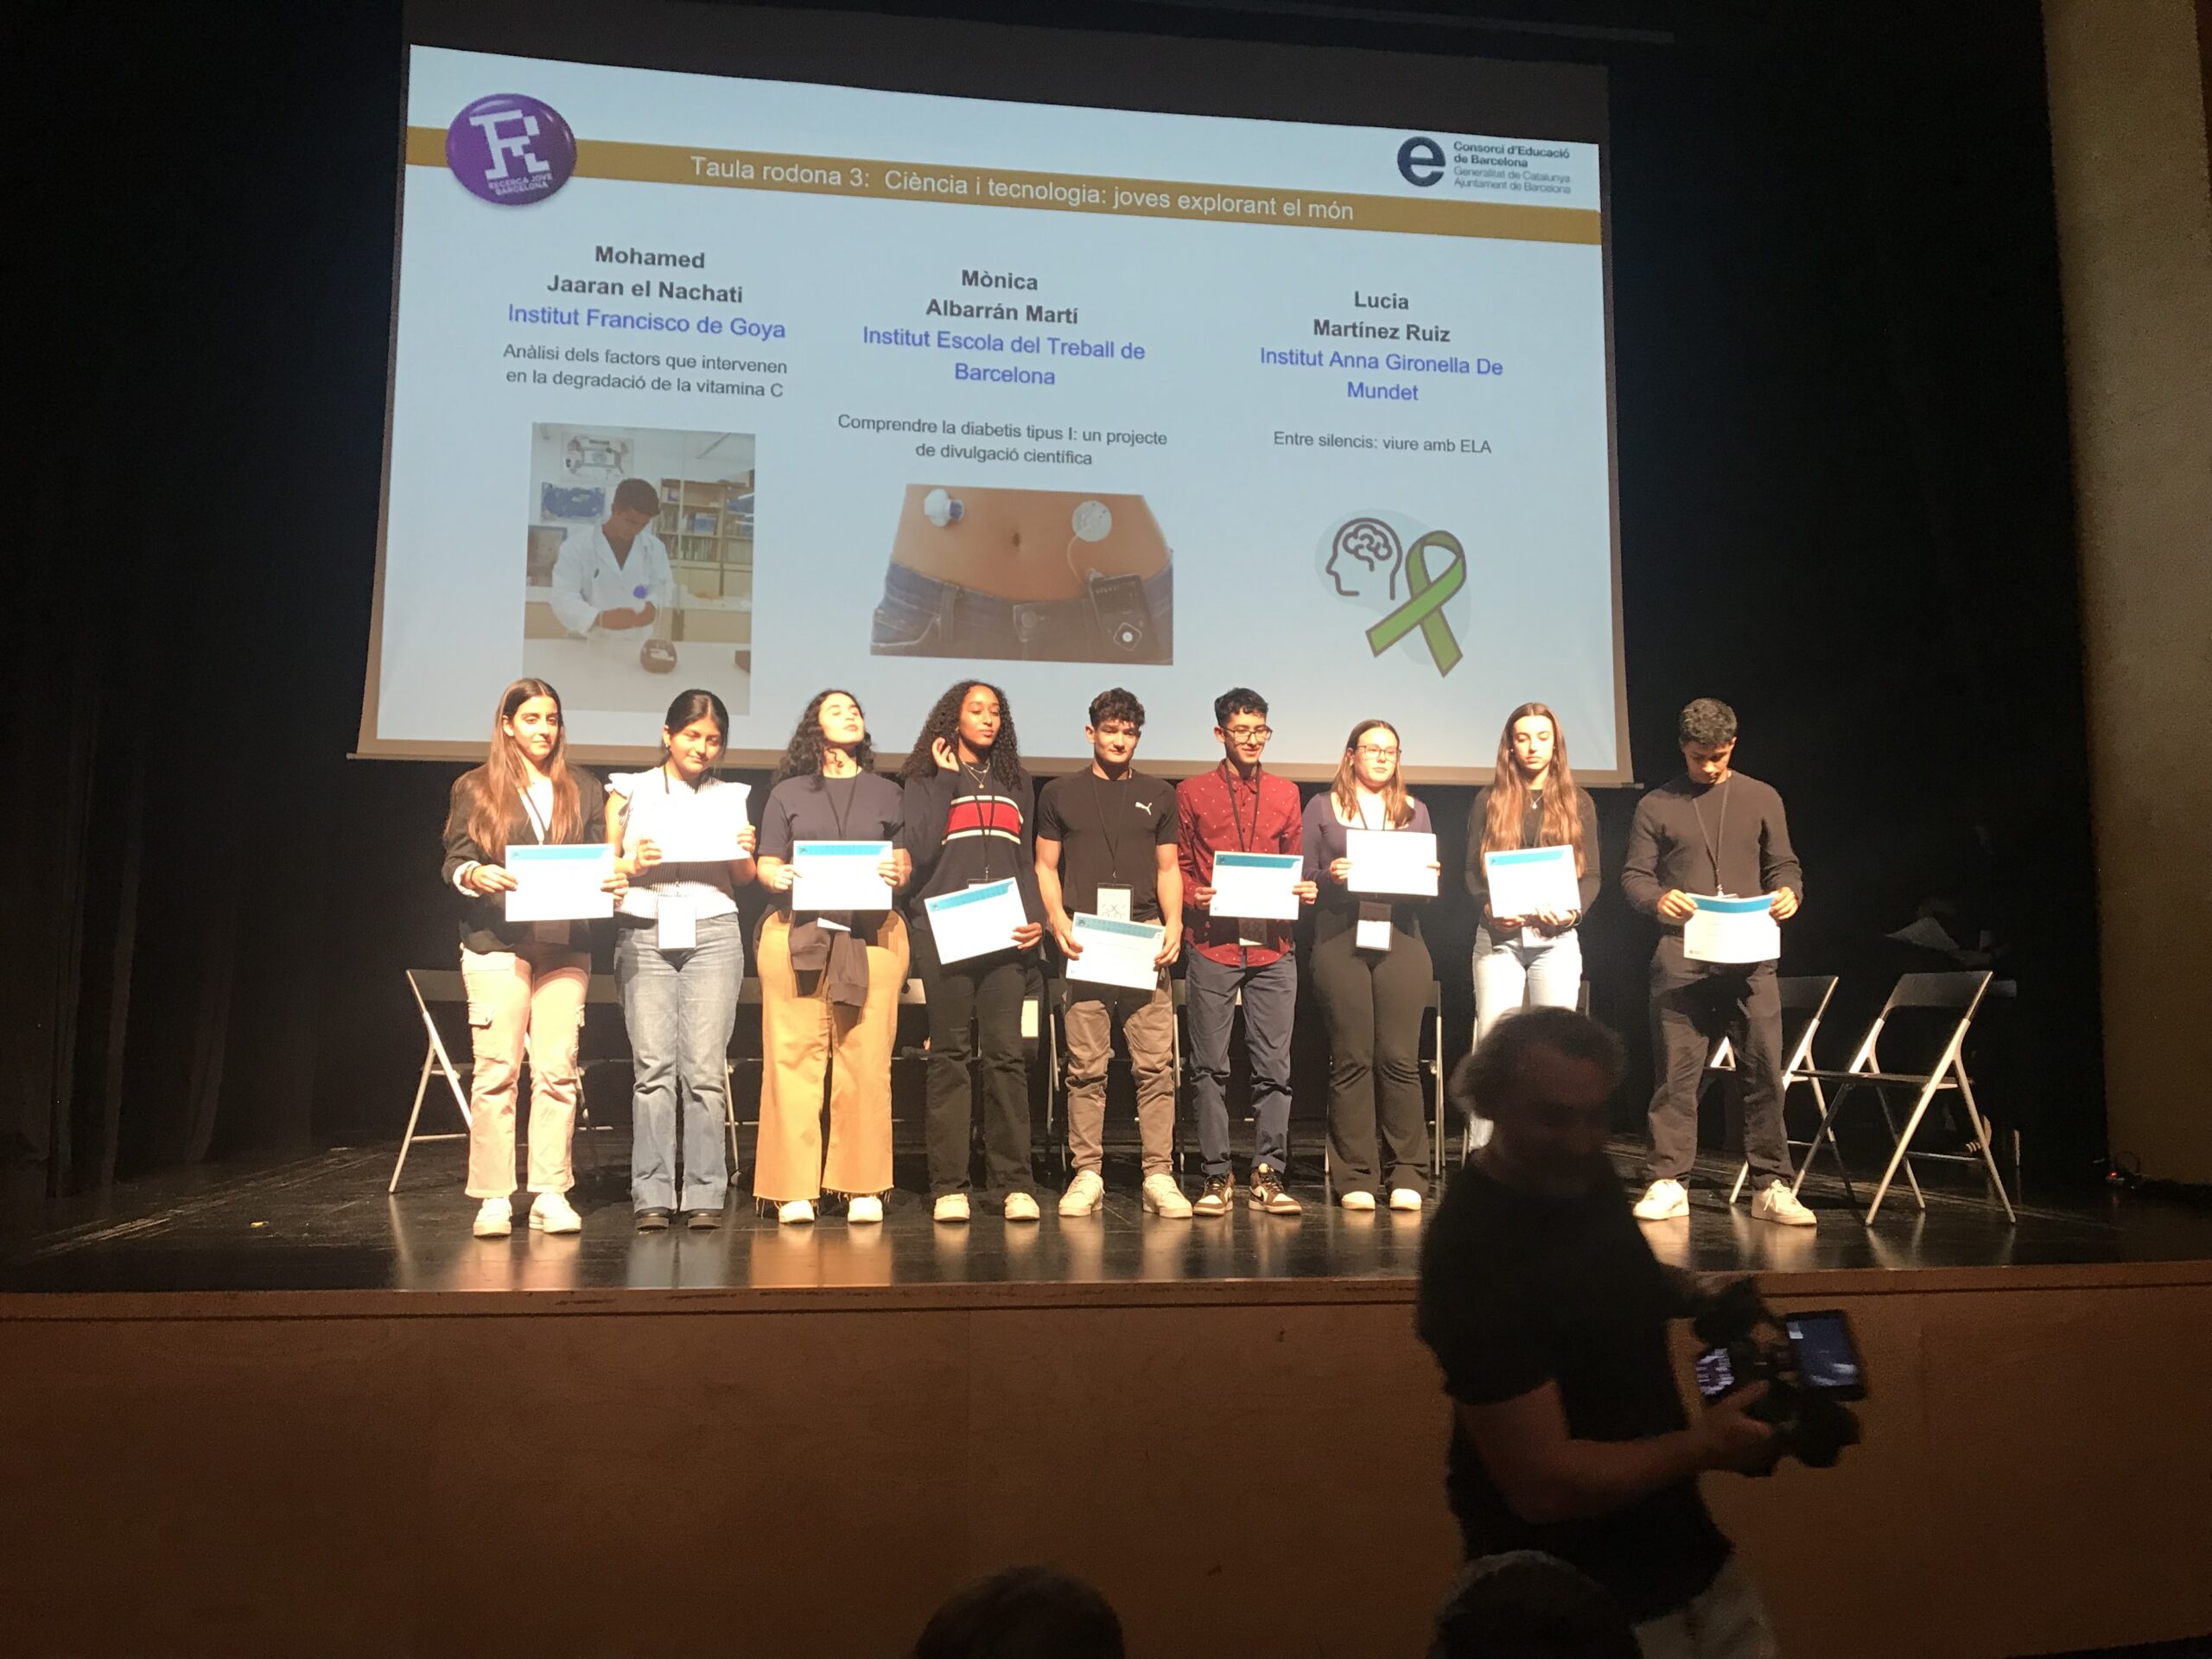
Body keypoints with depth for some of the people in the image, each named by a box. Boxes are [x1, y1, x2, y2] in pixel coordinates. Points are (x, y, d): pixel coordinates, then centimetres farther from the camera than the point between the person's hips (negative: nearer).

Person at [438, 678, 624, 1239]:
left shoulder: (584, 789, 16)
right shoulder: (475, 789, 10)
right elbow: (453, 862, 4)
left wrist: (613, 881, -9)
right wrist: (475, 875, -18)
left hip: (566, 945, 2)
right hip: (497, 941, -2)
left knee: (558, 1070, -1)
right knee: (497, 1069, -6)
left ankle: (551, 1194, 5)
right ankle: (493, 1198, 1)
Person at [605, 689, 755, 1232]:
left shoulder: (729, 798, 16)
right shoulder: (630, 790, 12)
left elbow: (744, 879, 15)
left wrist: (745, 853, -5)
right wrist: (631, 864, -11)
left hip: (713, 932, 1)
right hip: (644, 932, -1)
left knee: (705, 1068, -6)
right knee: (653, 1066, -7)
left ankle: (705, 1194, -2)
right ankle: (652, 1197, -3)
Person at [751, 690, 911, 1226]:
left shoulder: (886, 792, 19)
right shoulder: (788, 792, 16)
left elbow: (904, 862, 15)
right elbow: (766, 864, 12)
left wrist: (896, 873, -7)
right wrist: (778, 877, -10)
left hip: (871, 934, 1)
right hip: (796, 934, -1)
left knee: (865, 1058, -4)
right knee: (794, 1057, -6)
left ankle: (863, 1187, 3)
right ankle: (793, 1189, 0)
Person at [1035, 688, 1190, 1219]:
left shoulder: (1158, 795, 18)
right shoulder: (1060, 794, 14)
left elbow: (1168, 868, 17)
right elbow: (1045, 865, 12)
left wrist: (1174, 922, 1)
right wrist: (1057, 919, -4)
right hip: (1084, 941, -1)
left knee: (1156, 1063, -5)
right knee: (1086, 1065, -2)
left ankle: (1158, 1176, 0)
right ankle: (1086, 1175, 5)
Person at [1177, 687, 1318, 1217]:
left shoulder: (1286, 793, 15)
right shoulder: (1192, 792, 8)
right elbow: (1177, 866, 9)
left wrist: (1306, 891, -3)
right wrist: (1193, 896, -11)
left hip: (1272, 947, 2)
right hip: (1212, 945, -2)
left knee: (1274, 1066, 1)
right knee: (1210, 1067, 1)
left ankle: (1267, 1175, 10)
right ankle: (1217, 1176, 9)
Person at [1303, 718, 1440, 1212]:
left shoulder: (1414, 812, 19)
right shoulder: (1322, 807, 11)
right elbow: (1304, 878, 6)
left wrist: (1430, 877, -4)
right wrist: (1330, 877, -13)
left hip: (1401, 940, 2)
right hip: (1340, 940, -1)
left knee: (1400, 1058, -4)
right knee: (1351, 1059, -2)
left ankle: (1409, 1176, 4)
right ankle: (1355, 1177, 5)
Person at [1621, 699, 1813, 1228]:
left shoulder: (1761, 799, 14)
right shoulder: (1656, 805, 9)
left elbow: (1783, 864, 14)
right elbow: (1633, 874, 5)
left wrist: (1789, 892, -9)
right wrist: (1658, 898, -17)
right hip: (1681, 954, -1)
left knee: (1764, 1070, 0)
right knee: (1676, 1073, 0)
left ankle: (1771, 1185, 8)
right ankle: (1669, 1184, 6)